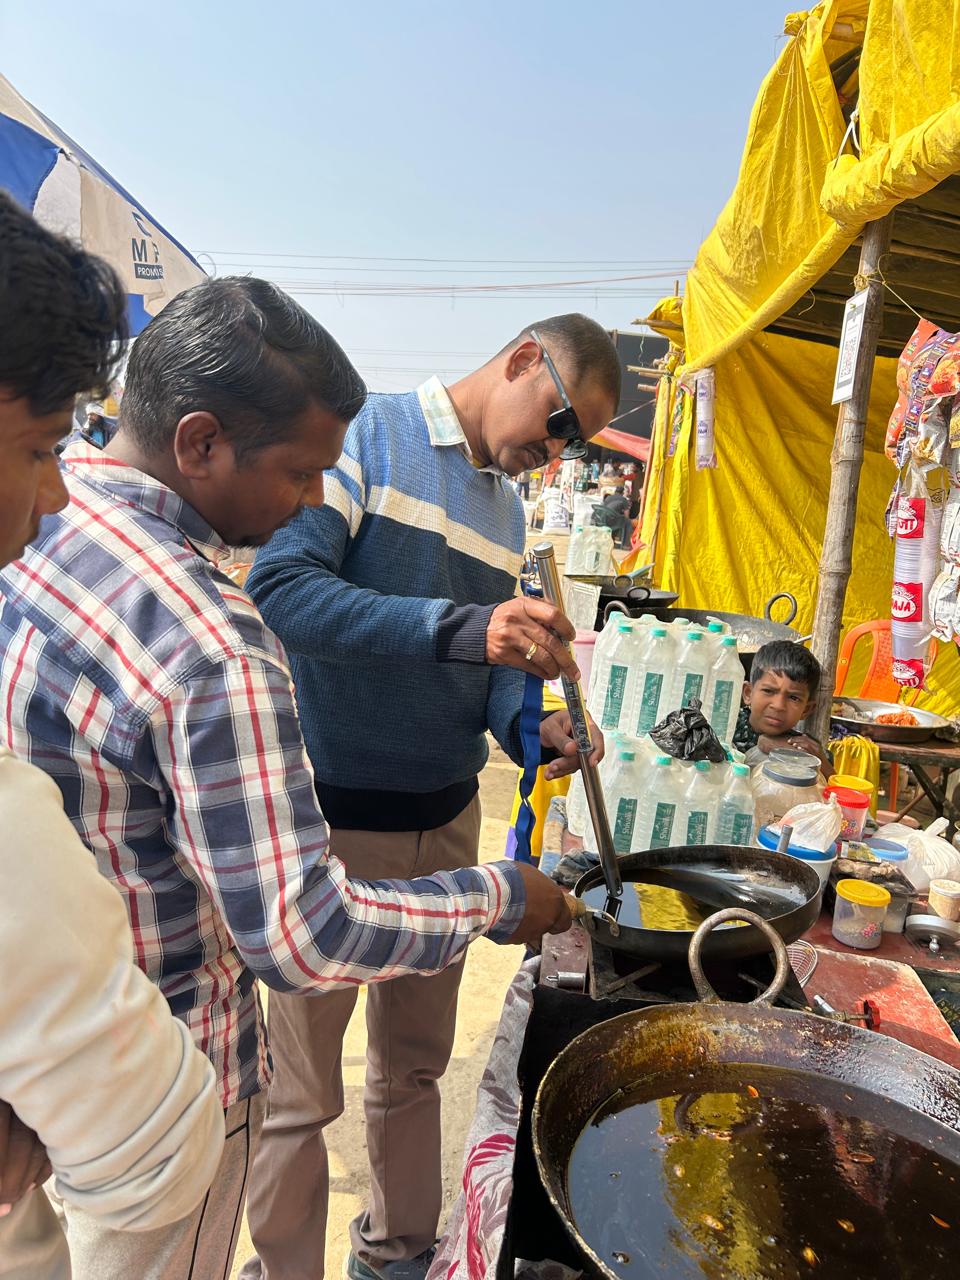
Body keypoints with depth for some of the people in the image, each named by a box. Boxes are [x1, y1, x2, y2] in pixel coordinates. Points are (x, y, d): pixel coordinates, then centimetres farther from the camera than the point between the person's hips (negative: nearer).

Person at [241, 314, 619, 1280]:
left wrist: (527, 721, -5)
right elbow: (280, 586, -23)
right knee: (301, 1092, 9)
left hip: (447, 819, 7)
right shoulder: (368, 434, -11)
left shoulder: (506, 509, 12)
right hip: (334, 818, -7)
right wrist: (458, 626, -32)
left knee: (415, 1065, 22)